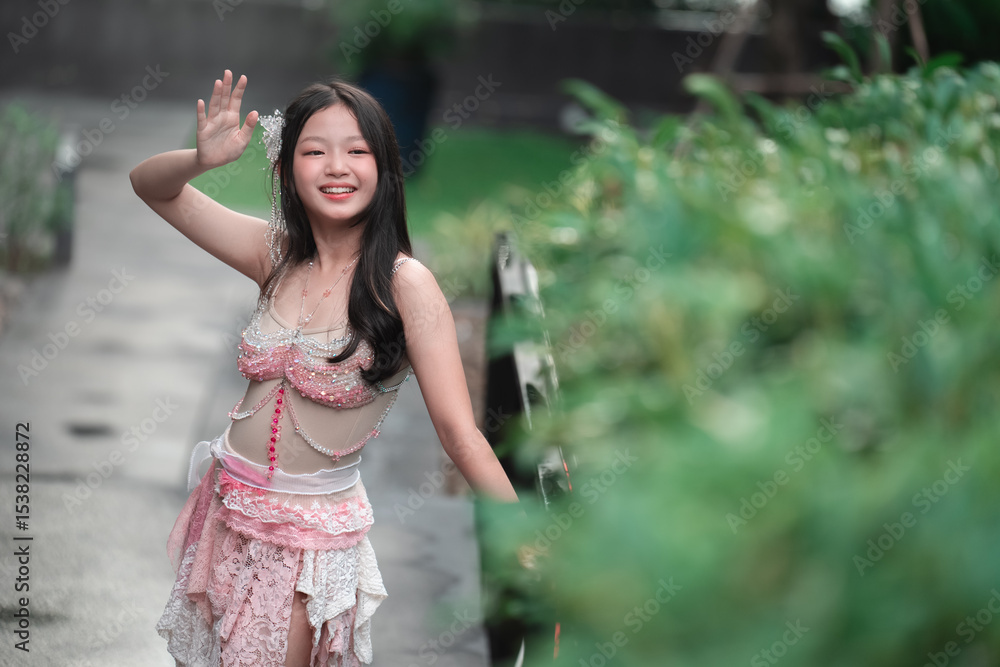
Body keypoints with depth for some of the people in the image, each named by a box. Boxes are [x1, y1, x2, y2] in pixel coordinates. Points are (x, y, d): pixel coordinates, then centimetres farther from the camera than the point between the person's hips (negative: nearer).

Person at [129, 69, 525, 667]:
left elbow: (462, 437, -20)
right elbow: (150, 185, 4)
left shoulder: (405, 285, -18)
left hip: (312, 536, -5)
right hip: (228, 506, 5)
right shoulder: (275, 254, -3)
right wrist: (202, 160, -19)